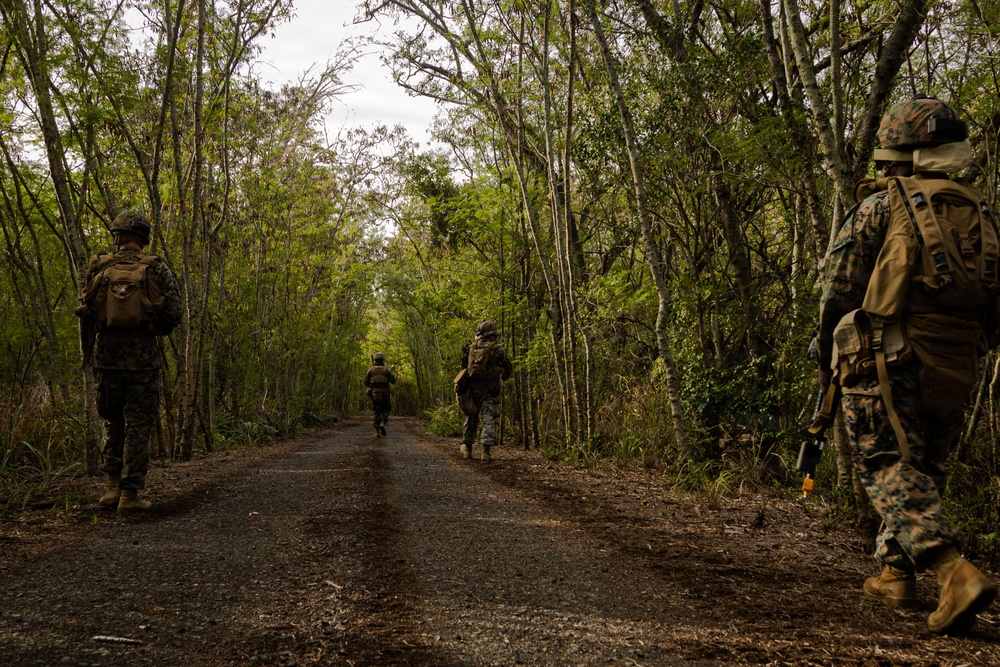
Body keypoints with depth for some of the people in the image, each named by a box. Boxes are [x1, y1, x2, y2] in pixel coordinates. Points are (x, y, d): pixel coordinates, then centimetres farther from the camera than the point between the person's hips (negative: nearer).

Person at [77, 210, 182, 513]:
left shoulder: (99, 267, 4)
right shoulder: (156, 269, -2)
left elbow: (86, 311, 4)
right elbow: (174, 312, -7)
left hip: (106, 355, 2)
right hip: (142, 357, -2)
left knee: (113, 422, 18)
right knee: (138, 426, 4)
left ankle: (113, 486, 16)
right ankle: (130, 494, 3)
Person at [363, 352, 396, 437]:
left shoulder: (371, 370, 4)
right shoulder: (386, 369, -1)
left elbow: (366, 382, 2)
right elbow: (393, 381, -5)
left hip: (374, 394, 2)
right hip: (384, 394, -2)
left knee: (377, 413, 8)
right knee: (386, 411, 13)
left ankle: (377, 432, -3)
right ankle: (382, 424, -16)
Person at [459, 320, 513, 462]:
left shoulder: (470, 348, 4)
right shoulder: (497, 349, -4)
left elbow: (464, 367, 12)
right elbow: (509, 368, 3)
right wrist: (501, 380, 20)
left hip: (472, 388, 3)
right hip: (490, 390, -3)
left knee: (471, 418, 15)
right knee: (489, 420, -1)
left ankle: (467, 448, 15)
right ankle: (486, 450, -10)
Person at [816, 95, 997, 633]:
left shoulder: (881, 206, -1)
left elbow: (838, 289, -5)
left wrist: (826, 360, 6)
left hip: (888, 360, -6)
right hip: (953, 371, 6)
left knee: (891, 469, -6)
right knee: (922, 469, 18)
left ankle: (957, 574, -22)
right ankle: (895, 574, 25)